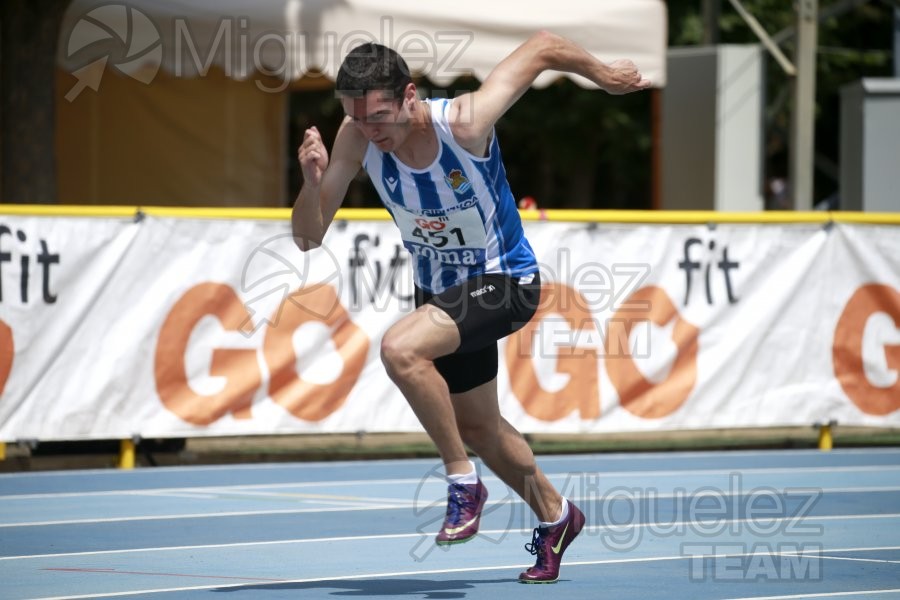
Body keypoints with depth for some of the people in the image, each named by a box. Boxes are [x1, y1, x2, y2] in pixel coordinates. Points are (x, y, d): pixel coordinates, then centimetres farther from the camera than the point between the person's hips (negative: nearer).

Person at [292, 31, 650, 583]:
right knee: (477, 425, 21)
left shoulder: (464, 122, -31)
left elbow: (544, 47, -19)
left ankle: (463, 481, -14)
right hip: (439, 290, 7)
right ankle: (555, 517, 45)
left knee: (400, 350, -32)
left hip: (503, 282, -6)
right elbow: (308, 238, -17)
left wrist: (603, 74, -2)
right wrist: (313, 181, -37)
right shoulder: (357, 139, -19)